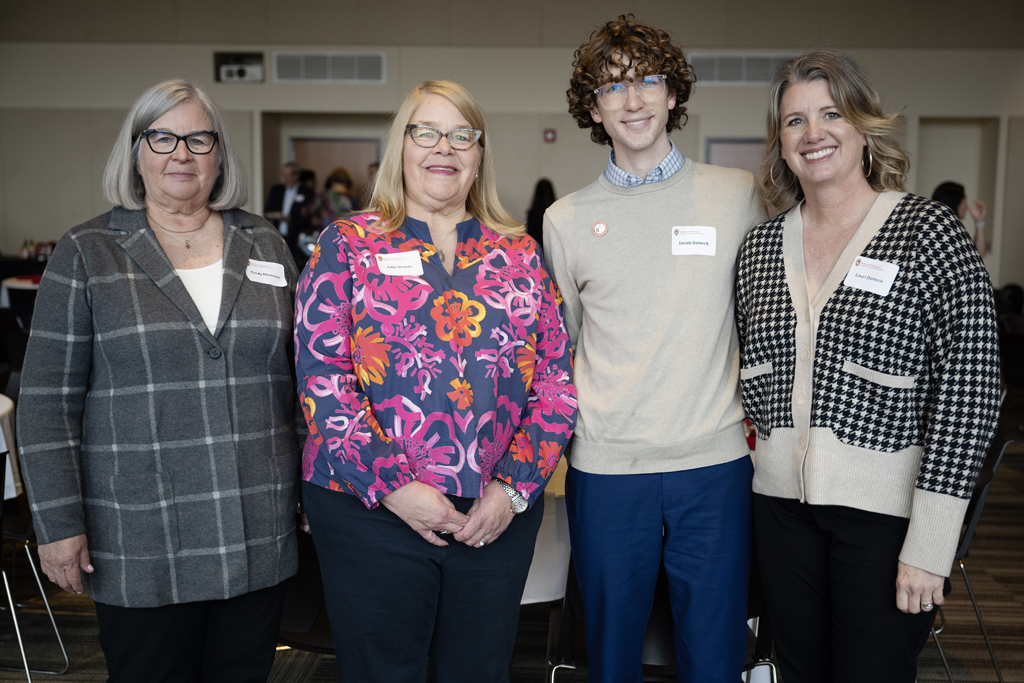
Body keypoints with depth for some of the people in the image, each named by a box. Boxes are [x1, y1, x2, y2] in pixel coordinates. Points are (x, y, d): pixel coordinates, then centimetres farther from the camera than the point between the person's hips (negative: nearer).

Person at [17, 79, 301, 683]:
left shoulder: (265, 244, 7)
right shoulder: (87, 254, -1)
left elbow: (301, 372, 11)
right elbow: (48, 402, -2)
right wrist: (59, 522, -6)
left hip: (259, 534, 3)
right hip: (142, 539, -2)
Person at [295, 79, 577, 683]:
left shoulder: (520, 253, 8)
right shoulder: (348, 244, 1)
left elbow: (557, 379, 5)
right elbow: (321, 375, -7)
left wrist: (514, 487, -6)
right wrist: (393, 485, -15)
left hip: (500, 515, 3)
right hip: (369, 509, -2)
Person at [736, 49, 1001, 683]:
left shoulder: (932, 234, -9)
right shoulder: (761, 245, 6)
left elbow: (968, 395, -13)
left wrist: (930, 545, -15)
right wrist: (775, 451, 8)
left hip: (887, 510, -4)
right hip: (783, 502, 5)